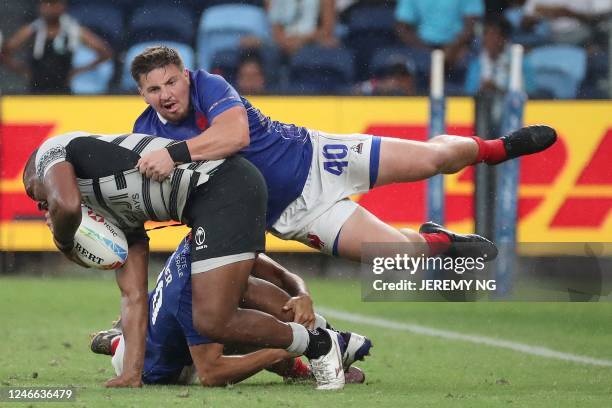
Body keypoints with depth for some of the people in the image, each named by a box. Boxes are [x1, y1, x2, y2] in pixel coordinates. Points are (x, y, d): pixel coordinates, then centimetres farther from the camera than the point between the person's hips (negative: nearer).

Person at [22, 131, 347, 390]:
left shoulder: (50, 151, 8)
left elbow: (67, 204, -16)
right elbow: (134, 297, 21)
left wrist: (63, 240, 6)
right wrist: (131, 374, 15)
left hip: (224, 188, -10)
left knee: (212, 322, -11)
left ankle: (317, 345, 4)